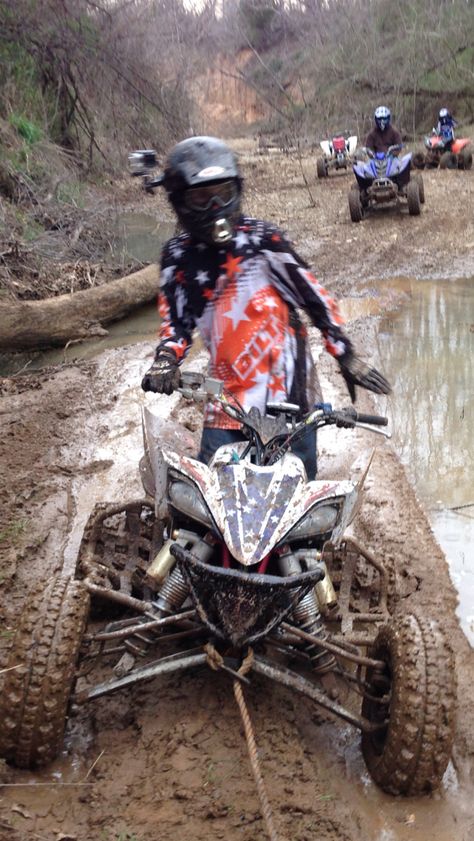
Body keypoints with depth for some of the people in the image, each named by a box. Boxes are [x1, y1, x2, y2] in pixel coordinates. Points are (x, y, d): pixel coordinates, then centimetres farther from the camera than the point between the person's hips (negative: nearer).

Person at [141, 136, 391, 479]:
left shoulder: (262, 239, -5)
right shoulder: (178, 256, 5)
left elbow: (313, 296, -2)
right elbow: (177, 320, 8)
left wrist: (347, 356, -4)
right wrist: (166, 361, -13)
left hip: (289, 391, -2)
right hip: (227, 397, 2)